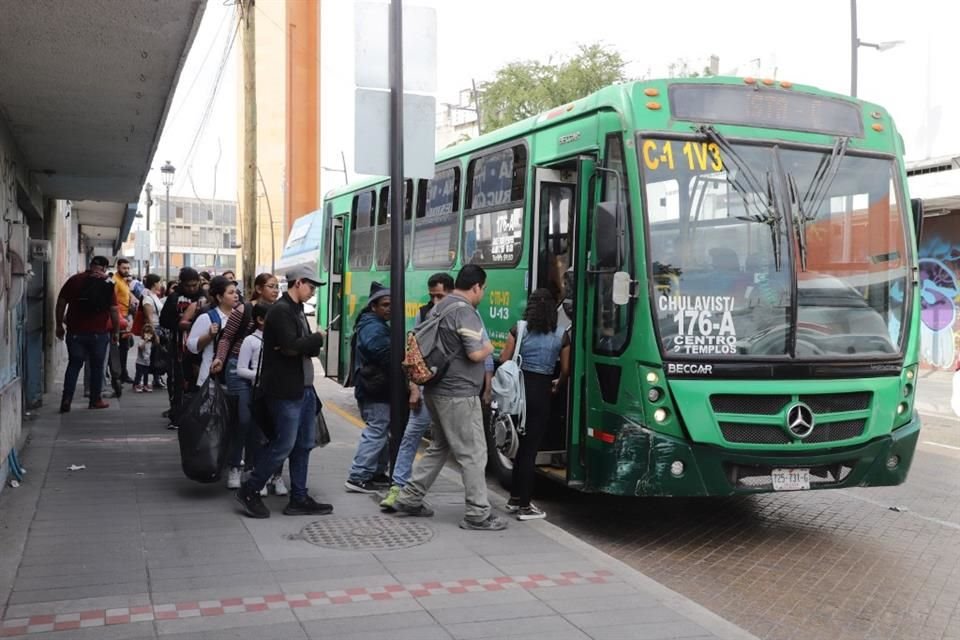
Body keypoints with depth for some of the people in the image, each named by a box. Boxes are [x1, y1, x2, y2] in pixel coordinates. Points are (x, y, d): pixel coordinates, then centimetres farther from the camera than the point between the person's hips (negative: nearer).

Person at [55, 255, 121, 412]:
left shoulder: (74, 280, 2)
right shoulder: (107, 285, -4)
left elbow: (61, 303, 3)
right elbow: (114, 310, -6)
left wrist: (59, 325, 12)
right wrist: (116, 331, 5)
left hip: (75, 331, 2)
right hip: (99, 333, -2)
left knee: (74, 364, 9)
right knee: (97, 366, 11)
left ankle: (66, 399, -1)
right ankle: (96, 399, 17)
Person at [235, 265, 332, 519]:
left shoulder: (297, 311, 16)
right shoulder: (280, 311, -13)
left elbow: (311, 348, 11)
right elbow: (291, 346, -24)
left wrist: (304, 346, -11)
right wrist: (317, 338, -9)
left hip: (304, 388, 10)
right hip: (285, 389, -10)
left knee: (304, 444, 11)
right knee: (284, 445, -5)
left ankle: (299, 498, 19)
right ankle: (250, 490, 10)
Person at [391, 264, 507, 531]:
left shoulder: (439, 308, 11)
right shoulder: (464, 311, -17)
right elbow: (475, 353, -22)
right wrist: (489, 348, -2)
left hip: (437, 390, 9)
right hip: (459, 394, -9)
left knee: (439, 447, 20)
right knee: (472, 453, -2)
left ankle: (409, 498, 23)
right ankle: (478, 514, 2)